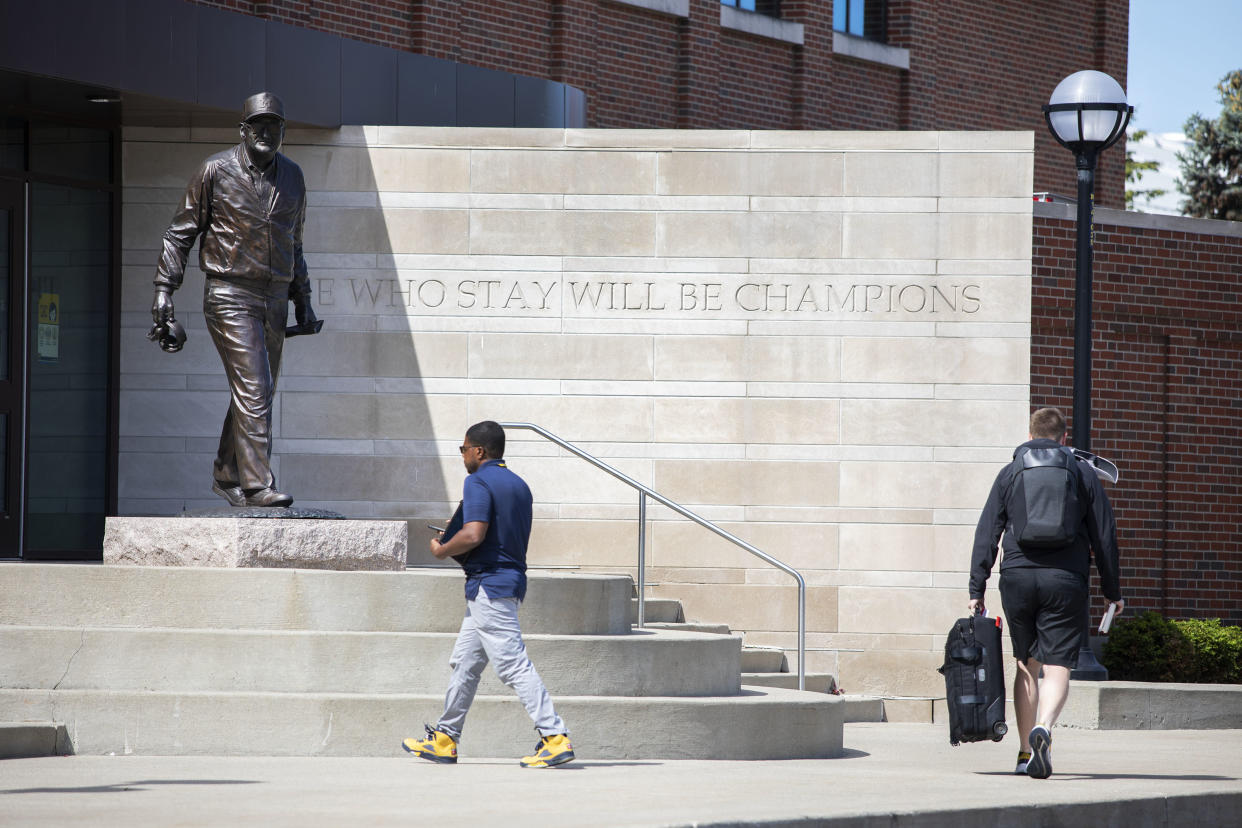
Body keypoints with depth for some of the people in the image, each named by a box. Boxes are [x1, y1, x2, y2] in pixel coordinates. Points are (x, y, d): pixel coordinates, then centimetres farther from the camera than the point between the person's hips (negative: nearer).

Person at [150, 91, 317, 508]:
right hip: (230, 297, -6)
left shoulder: (292, 177, 11)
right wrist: (164, 288, -7)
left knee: (257, 394, 10)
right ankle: (258, 485, -19)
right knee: (253, 391, -16)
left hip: (274, 299, 6)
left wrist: (302, 299, 20)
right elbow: (181, 231, 0)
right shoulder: (216, 171, -4)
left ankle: (227, 475, 24)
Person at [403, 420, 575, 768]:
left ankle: (555, 738, -17)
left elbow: (474, 535, -25)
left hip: (488, 582, -10)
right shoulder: (519, 485, 15)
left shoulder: (478, 482, -12)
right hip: (510, 579, 10)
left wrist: (441, 550, -6)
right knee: (465, 662, 16)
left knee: (514, 664, -12)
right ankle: (444, 739, 22)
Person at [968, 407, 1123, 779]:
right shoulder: (1083, 473, 8)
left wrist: (977, 589, 7)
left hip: (1017, 577, 2)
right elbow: (1104, 536, 7)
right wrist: (1112, 591, 14)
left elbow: (986, 533, 5)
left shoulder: (1010, 473, 9)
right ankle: (1043, 728, -31)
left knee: (1027, 665, 14)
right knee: (1057, 667, -4)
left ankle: (1026, 752, 14)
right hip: (1065, 580, -1)